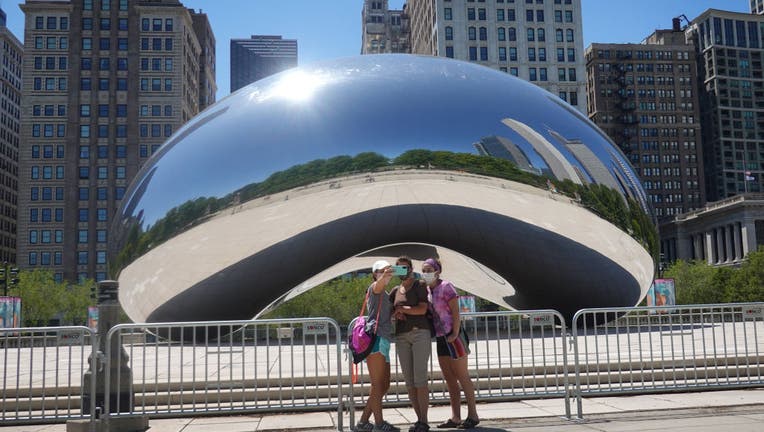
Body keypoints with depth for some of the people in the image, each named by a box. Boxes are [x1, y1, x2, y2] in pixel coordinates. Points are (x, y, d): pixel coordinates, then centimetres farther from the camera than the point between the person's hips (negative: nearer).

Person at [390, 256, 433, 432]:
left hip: (420, 333, -5)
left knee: (420, 379, -11)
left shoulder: (420, 285, 3)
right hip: (401, 337, 5)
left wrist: (402, 308, -2)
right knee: (409, 381, 1)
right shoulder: (395, 291, 18)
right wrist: (396, 314, -1)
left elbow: (422, 309, -9)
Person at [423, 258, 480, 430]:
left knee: (462, 376, -2)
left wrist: (455, 334, -20)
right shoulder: (428, 290, 11)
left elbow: (455, 312, -14)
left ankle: (473, 415, 6)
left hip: (452, 336, -8)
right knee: (449, 379, 10)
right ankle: (455, 417, 15)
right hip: (440, 338, 8)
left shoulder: (446, 286, -10)